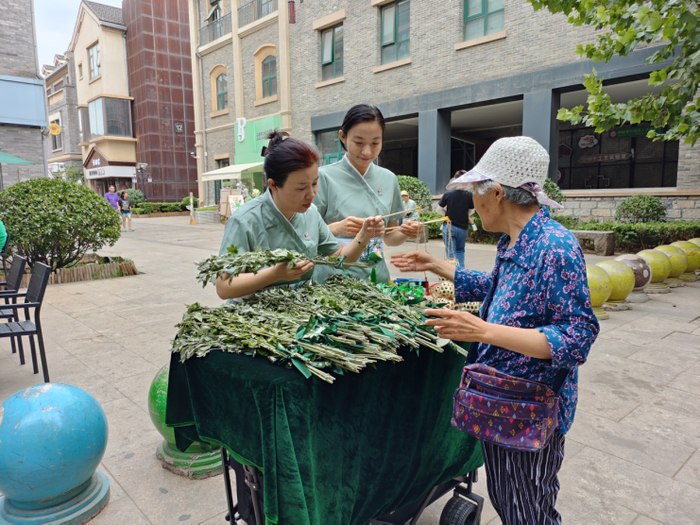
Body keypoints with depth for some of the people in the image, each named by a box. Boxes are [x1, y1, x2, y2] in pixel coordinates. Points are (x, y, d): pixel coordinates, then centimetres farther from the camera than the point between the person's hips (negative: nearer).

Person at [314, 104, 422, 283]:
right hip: (334, 280, -3)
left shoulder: (389, 179, 6)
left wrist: (405, 232, -6)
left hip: (377, 276, 3)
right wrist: (337, 228, -24)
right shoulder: (324, 177, -8)